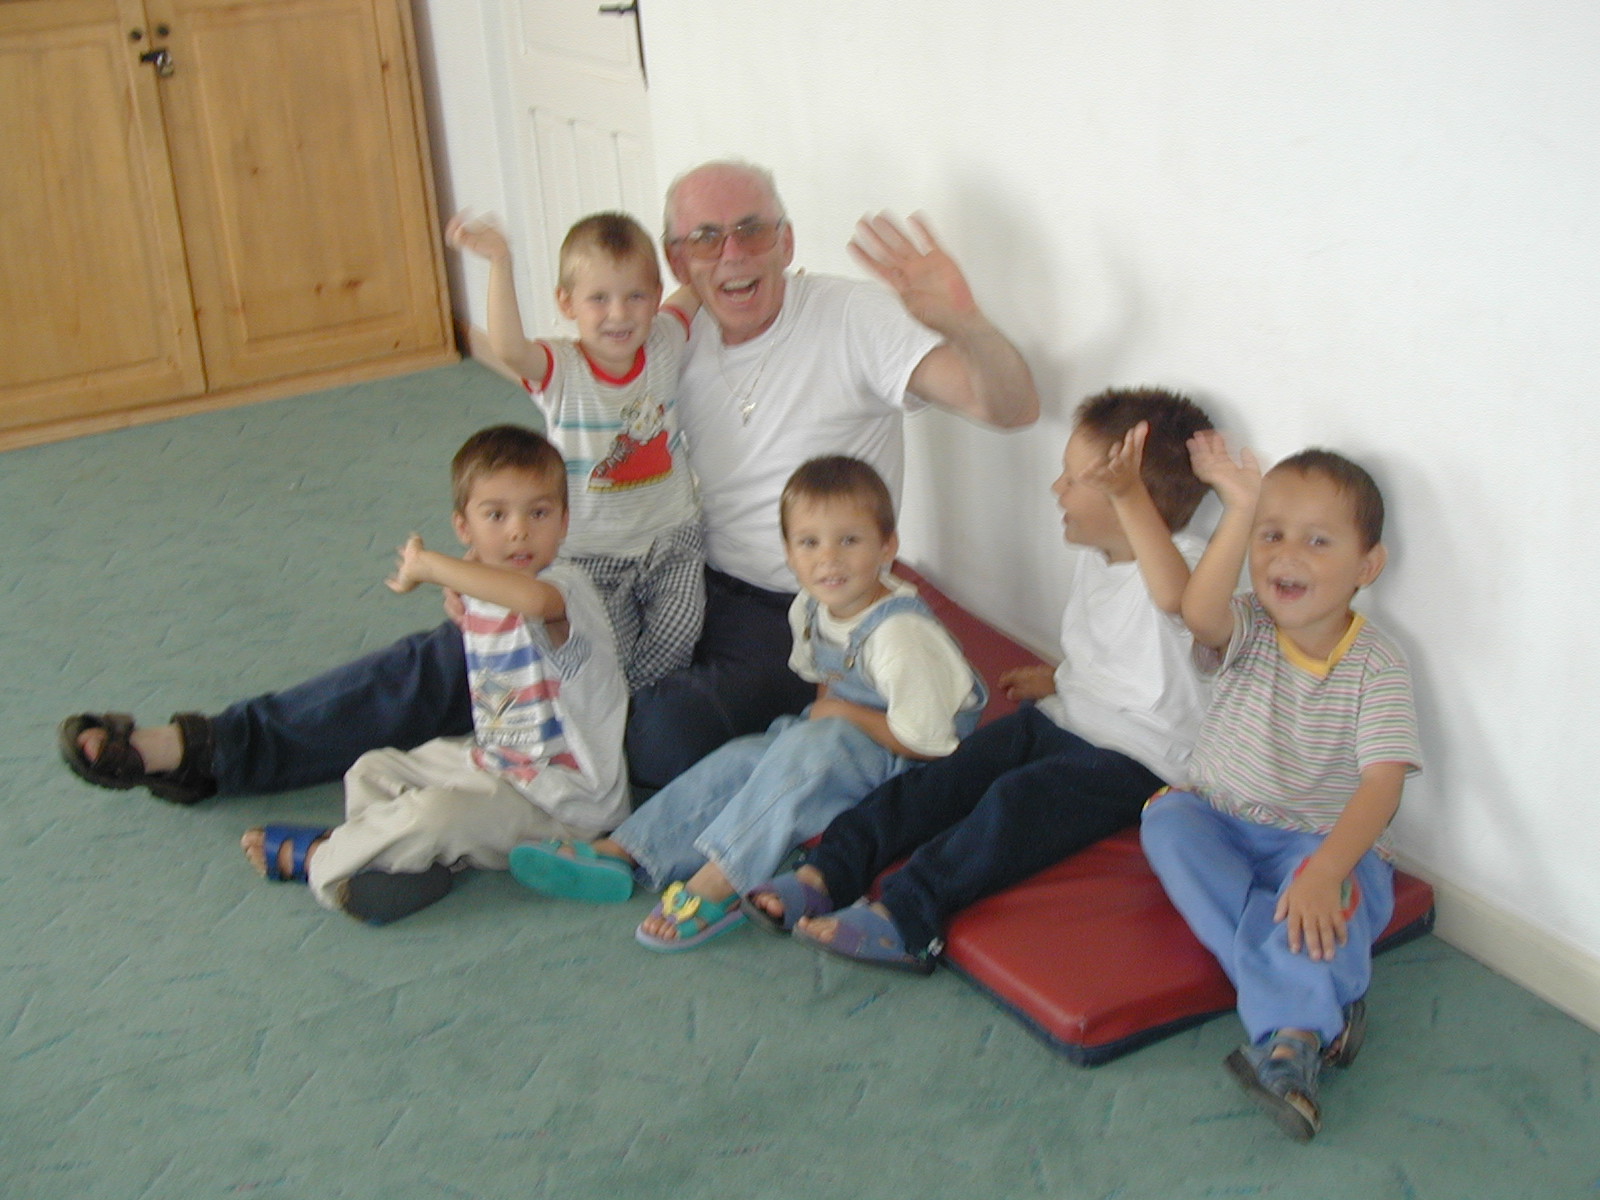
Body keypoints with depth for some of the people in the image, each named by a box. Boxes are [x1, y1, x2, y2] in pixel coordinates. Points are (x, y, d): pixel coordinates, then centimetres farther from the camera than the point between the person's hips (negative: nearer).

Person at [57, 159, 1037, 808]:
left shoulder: (855, 322, -11)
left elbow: (1012, 406, -22)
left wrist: (963, 322, -43)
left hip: (794, 621, -5)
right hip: (678, 587, 5)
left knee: (668, 729, -37)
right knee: (472, 650, -5)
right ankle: (207, 750, -1)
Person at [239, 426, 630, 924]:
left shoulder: (566, 587, -24)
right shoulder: (484, 589, 3)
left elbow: (535, 598, -51)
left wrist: (426, 565, -40)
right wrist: (458, 593, 7)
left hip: (559, 801, -10)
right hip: (492, 760, 10)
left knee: (436, 814, -27)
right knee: (371, 770, 13)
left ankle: (318, 855, -2)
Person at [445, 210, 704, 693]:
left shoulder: (664, 344, -4)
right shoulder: (559, 369, -17)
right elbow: (508, 348, -38)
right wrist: (500, 265, -47)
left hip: (672, 536, 3)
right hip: (593, 552, -3)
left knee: (678, 630, -13)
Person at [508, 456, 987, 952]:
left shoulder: (899, 634, -27)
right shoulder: (810, 609, 0)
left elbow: (924, 741, -25)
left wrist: (846, 714, -15)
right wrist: (824, 711, -2)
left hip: (911, 766, -9)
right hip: (839, 744, 9)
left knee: (810, 748, -33)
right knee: (737, 760, -6)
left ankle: (717, 886, -31)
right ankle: (622, 853, -9)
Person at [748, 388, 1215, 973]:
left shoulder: (1179, 560, -17)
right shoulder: (1091, 556, 12)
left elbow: (1175, 596, -46)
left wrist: (1129, 495, -58)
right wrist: (1059, 679, 14)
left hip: (1131, 758, -8)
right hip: (1059, 720, 8)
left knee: (1017, 798, -31)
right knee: (944, 777, -12)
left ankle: (902, 916, -36)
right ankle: (826, 873, -17)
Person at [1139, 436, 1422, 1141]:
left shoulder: (1376, 665, -12)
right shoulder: (1248, 631, -6)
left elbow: (1383, 784, -23)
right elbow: (1199, 612, -32)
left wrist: (1323, 871, -39)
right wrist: (1240, 510, -33)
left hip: (1324, 840, -3)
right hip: (1221, 825, 3)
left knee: (1330, 888, -35)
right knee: (1166, 819, -27)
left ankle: (1291, 1037, -36)